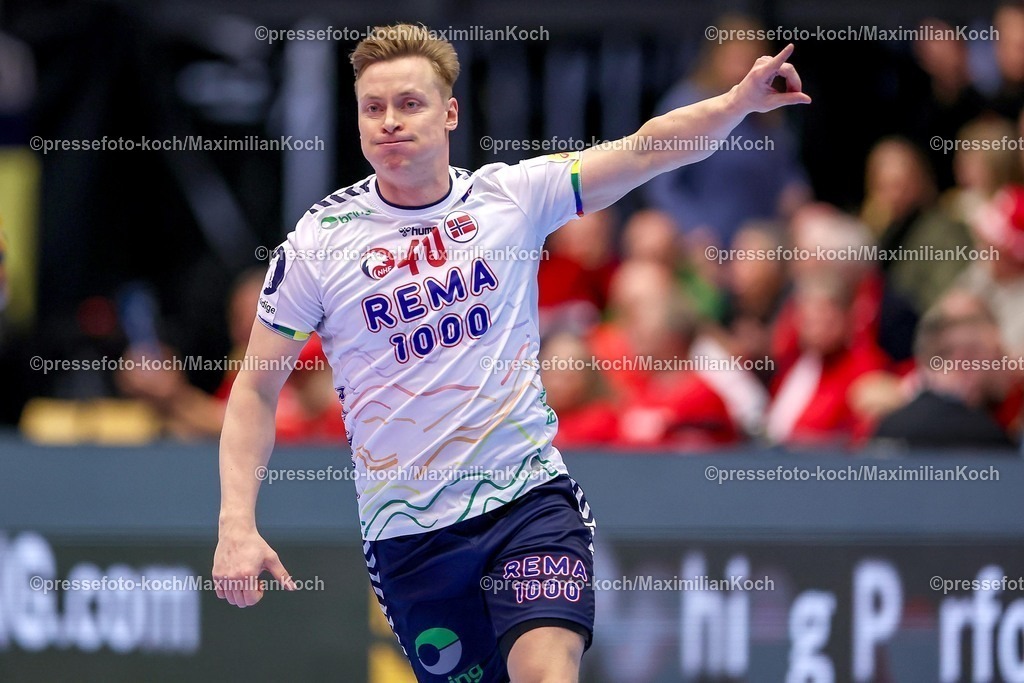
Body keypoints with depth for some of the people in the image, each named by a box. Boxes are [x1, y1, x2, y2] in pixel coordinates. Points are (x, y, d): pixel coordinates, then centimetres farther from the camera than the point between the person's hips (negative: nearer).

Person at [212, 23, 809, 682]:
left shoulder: (512, 196, 1)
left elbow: (646, 150, -4)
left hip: (530, 496, 0)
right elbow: (256, 389, 1)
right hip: (407, 527, 1)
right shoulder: (318, 242, -3)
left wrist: (738, 101, -23)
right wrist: (237, 525, -10)